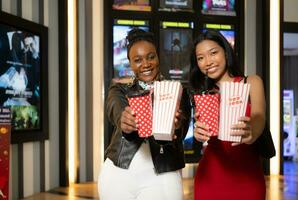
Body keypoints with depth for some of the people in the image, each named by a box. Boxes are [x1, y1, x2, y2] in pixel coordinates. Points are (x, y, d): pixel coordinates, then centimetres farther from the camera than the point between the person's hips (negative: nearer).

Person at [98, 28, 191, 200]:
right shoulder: (119, 90, 7)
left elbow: (180, 134, -12)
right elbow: (117, 113, -17)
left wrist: (174, 126, -36)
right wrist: (125, 123, -40)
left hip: (162, 177, -1)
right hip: (118, 174, 1)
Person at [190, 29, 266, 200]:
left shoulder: (251, 82, 0)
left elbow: (259, 118, -17)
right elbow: (204, 126, -9)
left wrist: (251, 134, -40)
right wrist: (200, 131, -32)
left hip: (247, 176, -2)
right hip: (211, 175, 2)